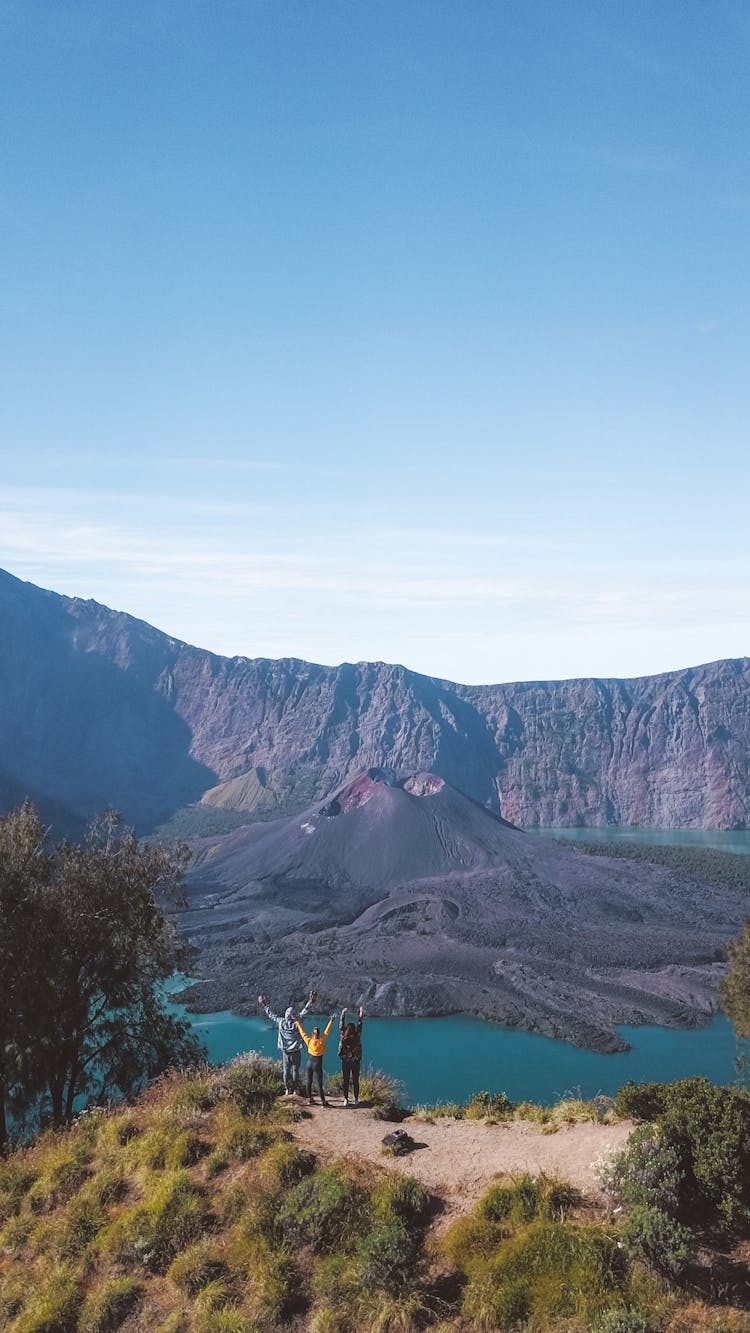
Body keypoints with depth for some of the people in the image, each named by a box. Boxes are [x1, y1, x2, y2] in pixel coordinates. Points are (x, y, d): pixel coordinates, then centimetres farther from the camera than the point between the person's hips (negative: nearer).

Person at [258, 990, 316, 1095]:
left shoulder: (280, 1022, -10)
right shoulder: (296, 1023, -15)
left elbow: (271, 1015, 1)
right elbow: (304, 1012, -13)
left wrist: (264, 1005, 11)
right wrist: (310, 1001, -10)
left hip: (285, 1052, 2)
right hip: (296, 1052, -2)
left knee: (286, 1071, 10)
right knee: (295, 1070, 7)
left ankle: (288, 1090, 14)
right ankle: (295, 1089, 11)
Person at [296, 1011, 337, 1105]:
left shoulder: (309, 1041, -8)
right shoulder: (321, 1041, -13)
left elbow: (302, 1032, 2)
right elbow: (327, 1032, -6)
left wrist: (298, 1022, 11)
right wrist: (331, 1020, 0)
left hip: (310, 1063, 3)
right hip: (318, 1064, -3)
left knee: (309, 1082, 16)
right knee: (320, 1084, 2)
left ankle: (309, 1099, 23)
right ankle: (323, 1101, 5)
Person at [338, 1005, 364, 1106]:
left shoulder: (343, 1037, -11)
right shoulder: (357, 1037, -13)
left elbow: (341, 1026, 1)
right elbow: (359, 1026, -2)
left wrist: (342, 1015, 10)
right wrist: (361, 1015, 7)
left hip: (345, 1062, 1)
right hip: (356, 1062, -1)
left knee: (345, 1081, 9)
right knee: (355, 1081, 9)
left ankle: (346, 1100, 11)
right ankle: (356, 1100, 13)